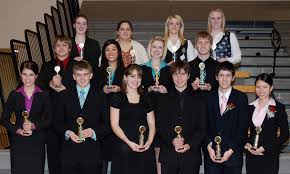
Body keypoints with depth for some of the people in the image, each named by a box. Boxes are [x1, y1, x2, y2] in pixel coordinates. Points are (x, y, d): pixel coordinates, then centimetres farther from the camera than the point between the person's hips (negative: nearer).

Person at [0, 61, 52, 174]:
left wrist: (34, 126, -13)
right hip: (18, 142, 1)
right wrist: (18, 130, -8)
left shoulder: (44, 95, 2)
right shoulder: (14, 95, 5)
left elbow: (49, 120, 2)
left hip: (37, 143, -1)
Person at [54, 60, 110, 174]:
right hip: (69, 152, 1)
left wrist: (94, 132, -13)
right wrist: (67, 132, -9)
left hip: (91, 153, -1)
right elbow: (58, 122, 10)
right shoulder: (65, 96, 9)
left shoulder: (100, 97, 6)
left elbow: (107, 124, 3)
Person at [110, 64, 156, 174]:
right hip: (123, 148, -2)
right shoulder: (118, 98, 2)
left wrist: (149, 142, -8)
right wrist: (129, 142, -15)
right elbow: (114, 124, -3)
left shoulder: (146, 99, 11)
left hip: (144, 148, 3)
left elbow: (152, 125, 10)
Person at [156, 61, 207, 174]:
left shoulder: (198, 100, 9)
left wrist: (190, 145, -10)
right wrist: (172, 140, -13)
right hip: (168, 155, 1)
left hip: (191, 154, 0)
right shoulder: (163, 99, 10)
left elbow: (202, 128, 4)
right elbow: (159, 126, 4)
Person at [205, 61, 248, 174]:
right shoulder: (209, 98, 7)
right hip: (212, 153, 1)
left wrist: (231, 150, -10)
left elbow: (243, 127, -4)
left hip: (233, 153, -1)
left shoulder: (241, 98, 1)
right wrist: (209, 147, -8)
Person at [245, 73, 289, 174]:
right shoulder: (250, 107, 7)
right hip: (251, 155, 3)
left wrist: (265, 148, -12)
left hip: (269, 155, -3)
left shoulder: (278, 108, -5)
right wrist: (247, 143, -6)